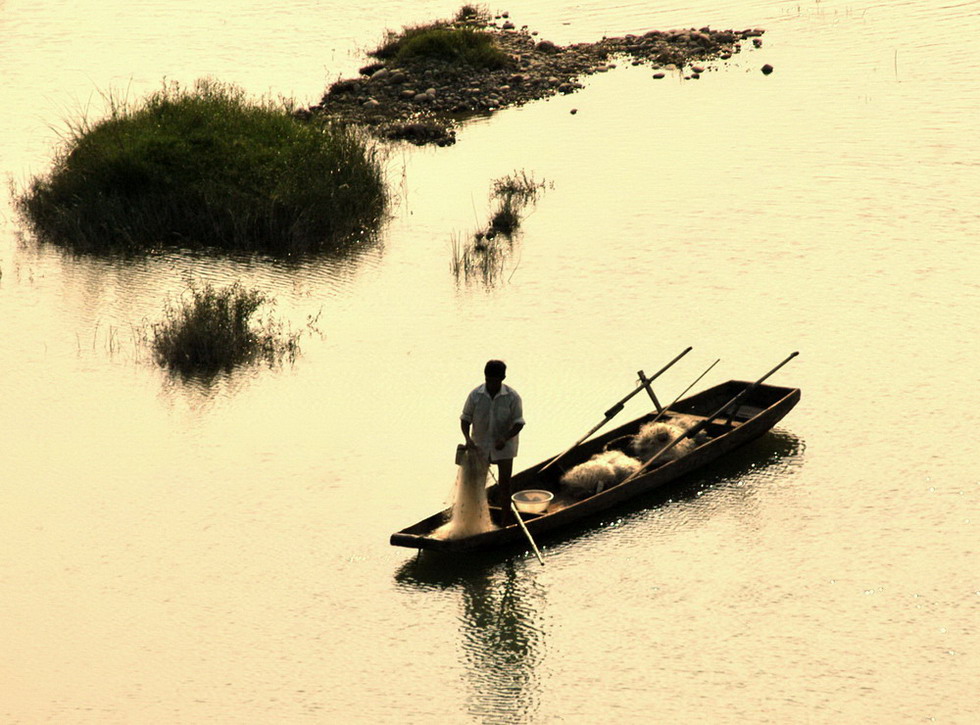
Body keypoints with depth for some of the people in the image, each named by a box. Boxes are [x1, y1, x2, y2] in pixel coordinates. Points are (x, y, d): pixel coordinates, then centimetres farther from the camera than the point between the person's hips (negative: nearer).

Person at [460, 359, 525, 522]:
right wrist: (468, 438, -20)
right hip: (480, 444, 2)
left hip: (504, 444, -2)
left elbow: (518, 422, -10)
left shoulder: (512, 397, -13)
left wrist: (505, 438, -27)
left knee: (504, 481, -5)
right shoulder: (475, 395, -10)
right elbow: (465, 419, -3)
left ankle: (506, 519, 0)